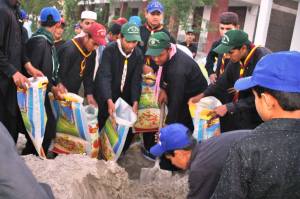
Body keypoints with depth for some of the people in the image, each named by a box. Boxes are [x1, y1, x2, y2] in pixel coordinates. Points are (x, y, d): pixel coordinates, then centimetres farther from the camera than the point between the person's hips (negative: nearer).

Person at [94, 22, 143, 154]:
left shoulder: (138, 54, -6)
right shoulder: (109, 50, -19)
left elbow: (136, 80, -8)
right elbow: (104, 76, -27)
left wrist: (135, 102, -21)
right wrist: (109, 100, -39)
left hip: (125, 97, 4)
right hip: (105, 96, -3)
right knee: (99, 126, 2)